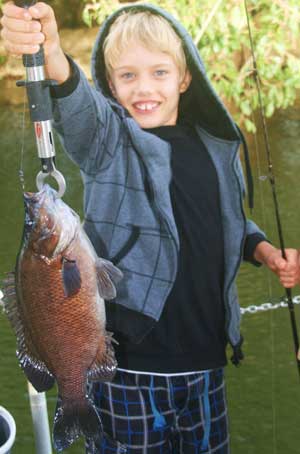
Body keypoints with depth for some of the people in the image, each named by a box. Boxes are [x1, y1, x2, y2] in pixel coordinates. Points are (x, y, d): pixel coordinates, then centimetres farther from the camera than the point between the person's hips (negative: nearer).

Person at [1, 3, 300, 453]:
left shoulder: (215, 146, 4)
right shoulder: (107, 138, -8)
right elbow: (79, 108, -32)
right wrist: (51, 59, -53)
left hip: (204, 356, 4)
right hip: (130, 364, -4)